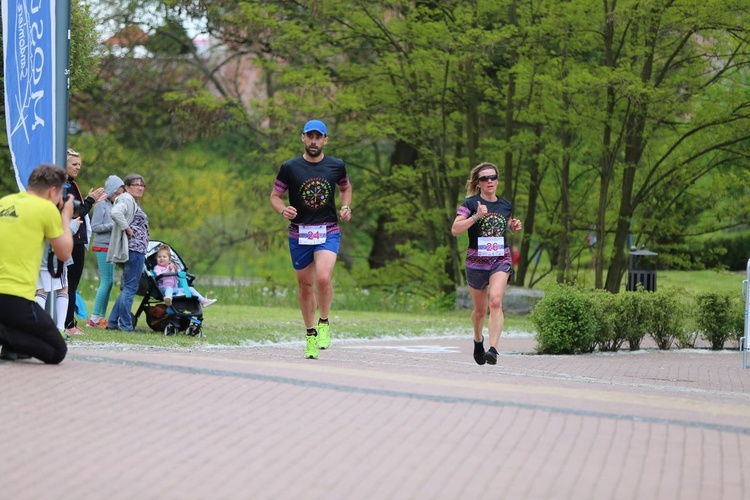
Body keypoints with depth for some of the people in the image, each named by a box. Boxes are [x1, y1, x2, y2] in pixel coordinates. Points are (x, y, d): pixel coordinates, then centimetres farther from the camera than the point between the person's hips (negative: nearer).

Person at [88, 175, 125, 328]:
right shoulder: (101, 205, -8)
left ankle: (101, 317, 10)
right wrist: (112, 226, -19)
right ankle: (94, 318, -11)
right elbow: (95, 227, -12)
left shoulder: (112, 205, 14)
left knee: (109, 281, 7)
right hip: (102, 246, -8)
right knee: (106, 281, -11)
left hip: (110, 247, 8)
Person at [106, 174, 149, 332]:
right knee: (130, 287, -8)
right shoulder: (126, 199, -9)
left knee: (128, 288, 14)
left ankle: (113, 322, 15)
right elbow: (115, 212, -28)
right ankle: (125, 325, -6)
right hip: (134, 249, -11)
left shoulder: (134, 202, 22)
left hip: (138, 250, 11)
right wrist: (127, 229, -21)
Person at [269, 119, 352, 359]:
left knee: (323, 278, -22)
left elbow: (345, 188, 21)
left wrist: (346, 207, 3)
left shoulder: (336, 166, 2)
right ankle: (311, 333, 28)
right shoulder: (290, 167, -2)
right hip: (299, 234, 1)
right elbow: (275, 196, 5)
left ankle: (324, 323, 3)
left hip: (328, 233, -1)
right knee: (305, 285, 9)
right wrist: (283, 210, -16)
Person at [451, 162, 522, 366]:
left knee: (496, 301, -23)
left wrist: (514, 226, 6)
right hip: (476, 261, -1)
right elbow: (455, 229, -14)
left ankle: (493, 349, -29)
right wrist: (476, 216, -24)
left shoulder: (506, 205, 8)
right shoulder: (471, 204, -4)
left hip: (501, 260, 1)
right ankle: (478, 340, 43)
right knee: (480, 310, 12)